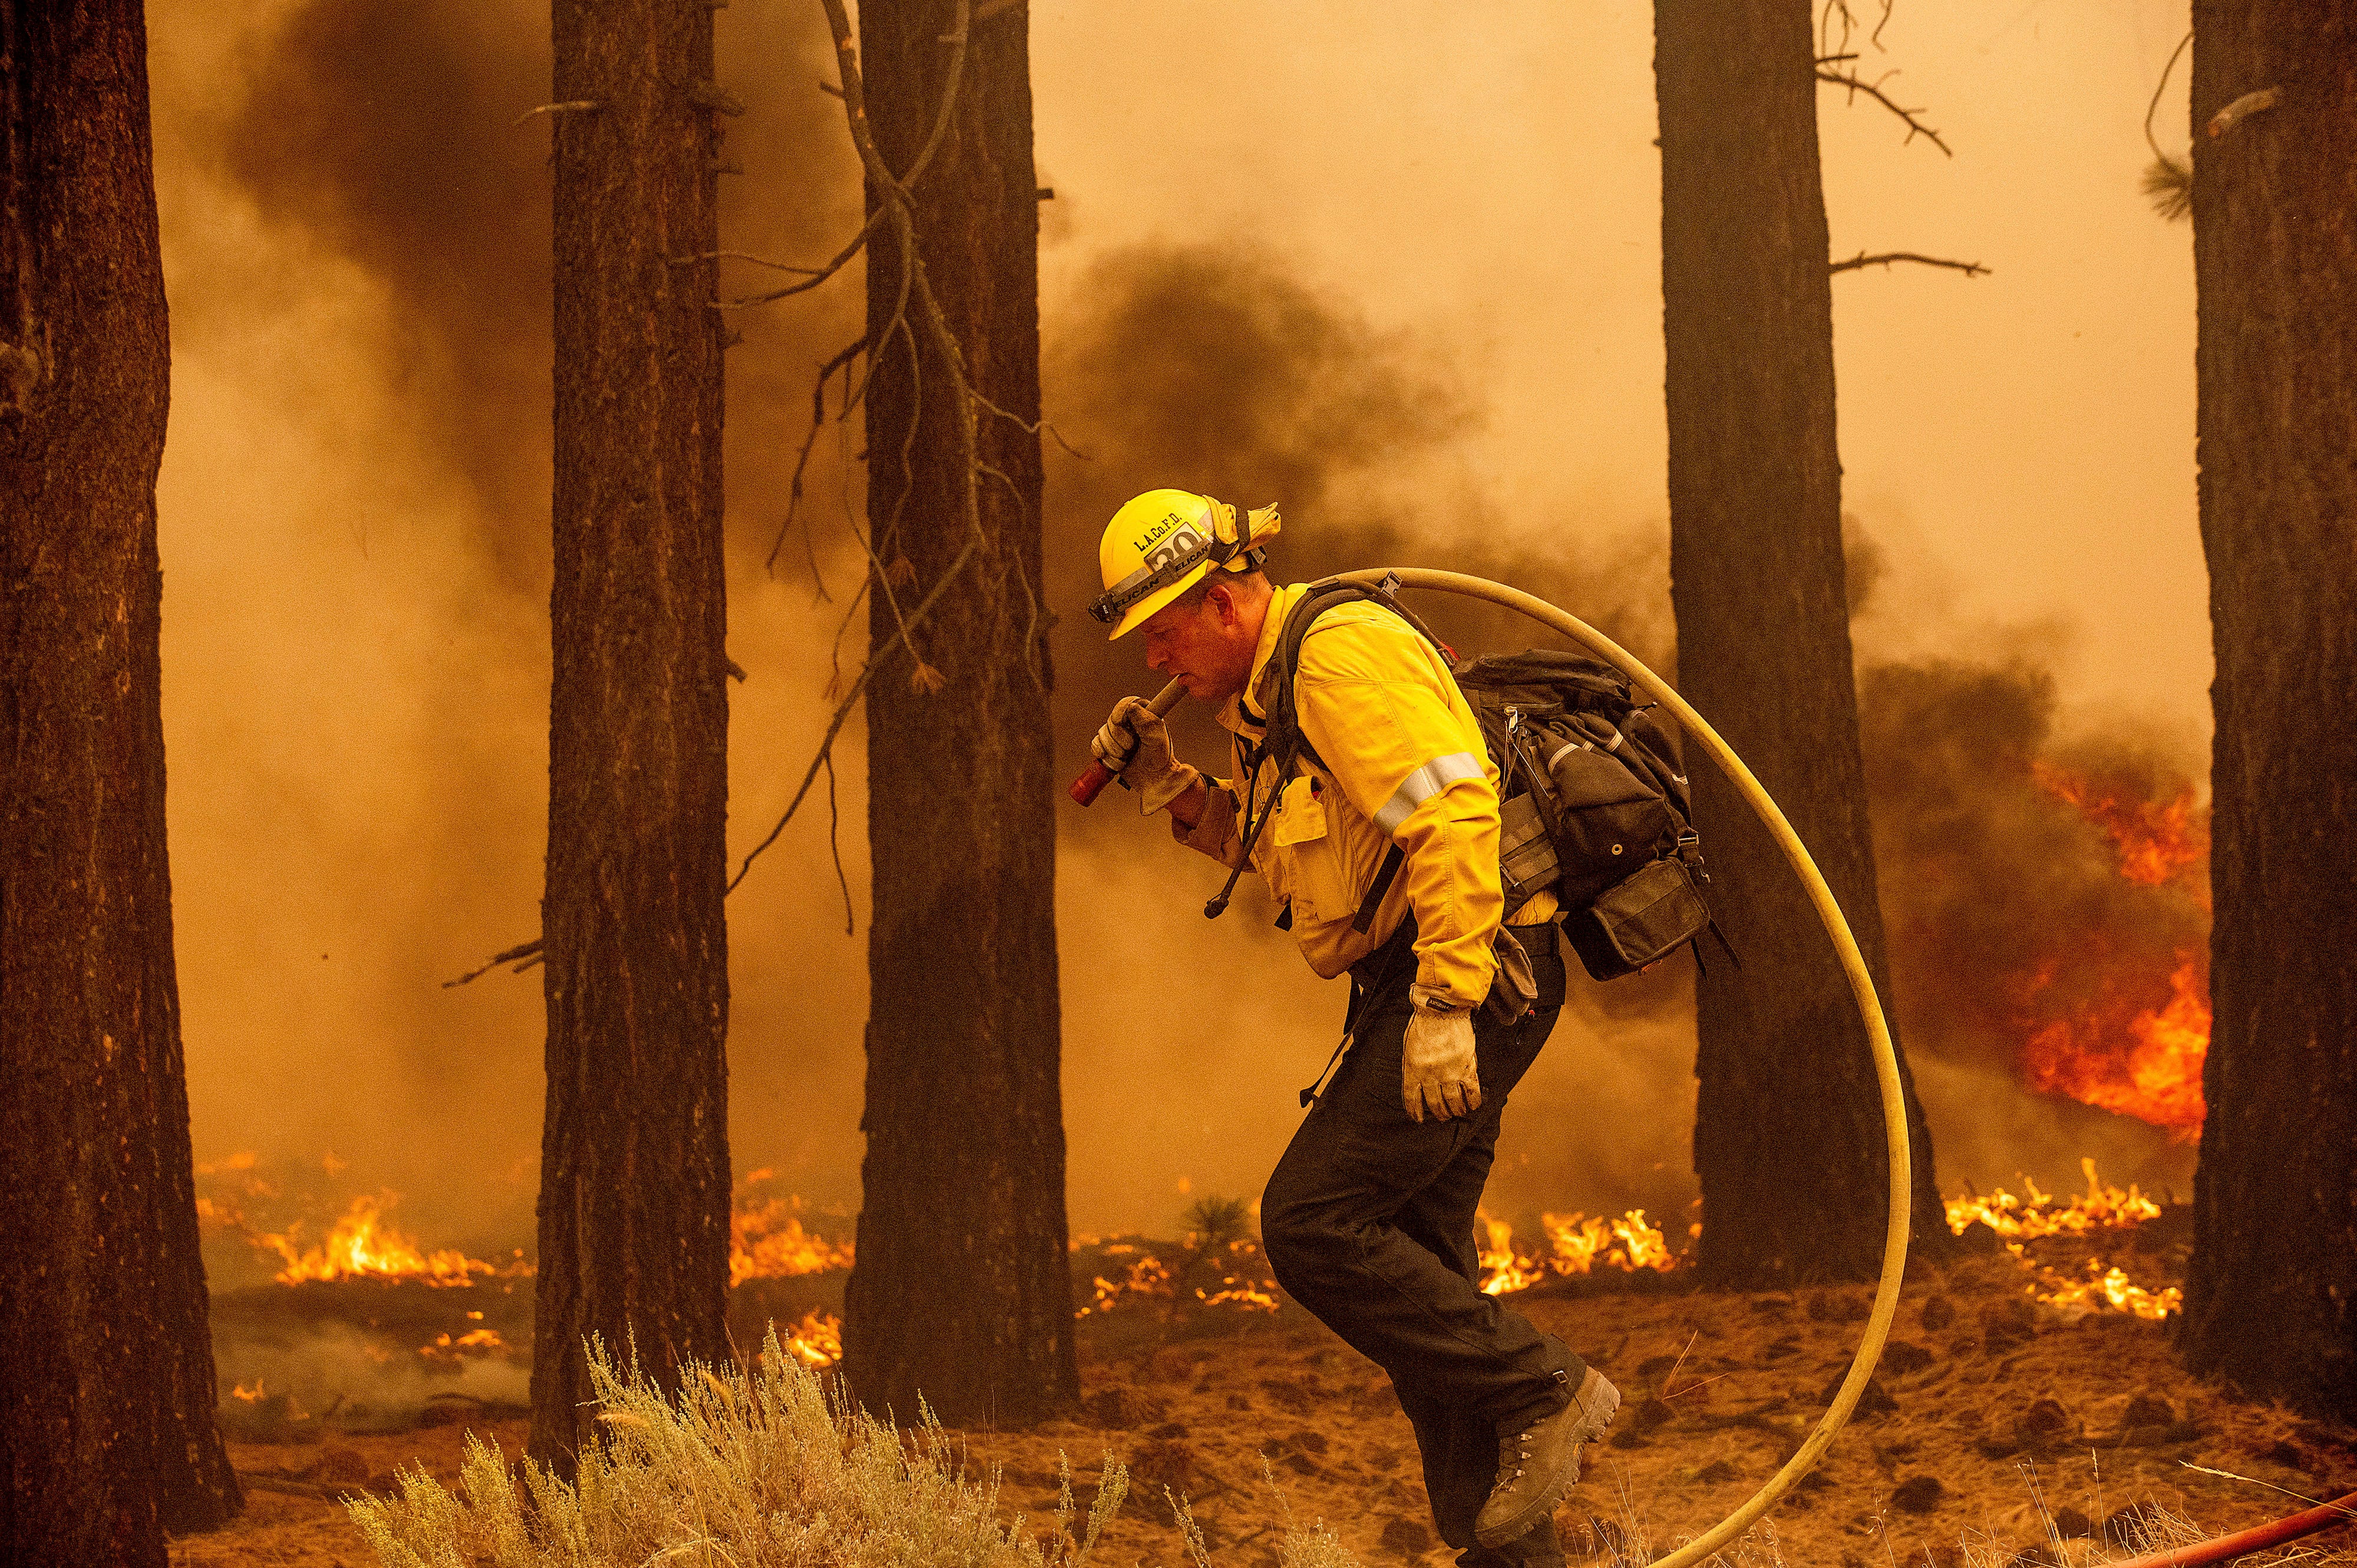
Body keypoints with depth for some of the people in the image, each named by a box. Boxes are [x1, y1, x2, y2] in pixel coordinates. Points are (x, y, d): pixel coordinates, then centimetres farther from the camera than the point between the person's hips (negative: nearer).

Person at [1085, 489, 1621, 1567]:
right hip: (1416, 991, 11)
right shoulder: (1270, 694, 19)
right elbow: (1274, 846, 30)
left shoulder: (1342, 653, -14)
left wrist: (1443, 1005, -27)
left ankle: (1542, 1393, -8)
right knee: (1412, 1275, 9)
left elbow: (1453, 814, -23)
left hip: (1471, 976, -11)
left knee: (1312, 1224, -15)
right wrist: (1172, 789, 14)